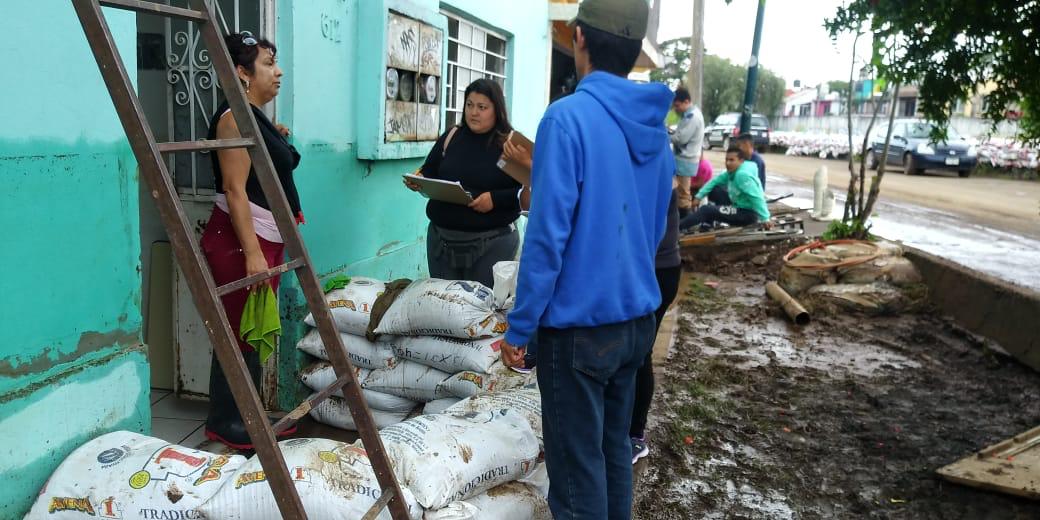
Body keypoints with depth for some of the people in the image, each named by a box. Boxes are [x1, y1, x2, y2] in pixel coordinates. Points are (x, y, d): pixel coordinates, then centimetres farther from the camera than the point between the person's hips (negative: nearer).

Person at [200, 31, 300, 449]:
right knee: (239, 332, -2)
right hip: (239, 241, -9)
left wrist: (280, 141, 14)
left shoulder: (258, 118, 16)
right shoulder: (235, 117, -13)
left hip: (266, 238, 10)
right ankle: (224, 423, 10)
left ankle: (249, 415, 23)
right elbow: (234, 190, -20)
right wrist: (252, 252, -23)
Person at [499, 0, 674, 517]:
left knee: (576, 469, 4)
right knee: (614, 447, 21)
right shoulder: (654, 125, 7)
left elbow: (547, 233, -19)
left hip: (579, 324, -7)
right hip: (636, 318, 8)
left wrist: (519, 327, -11)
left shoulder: (569, 116, -17)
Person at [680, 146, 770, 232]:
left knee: (706, 210, -15)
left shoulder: (743, 175, -24)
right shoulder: (732, 172, 6)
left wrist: (765, 219, -31)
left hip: (748, 214, -10)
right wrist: (699, 196, -2)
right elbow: (715, 181, 9)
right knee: (714, 190, 13)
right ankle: (708, 223, 10)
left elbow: (757, 198, -28)